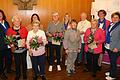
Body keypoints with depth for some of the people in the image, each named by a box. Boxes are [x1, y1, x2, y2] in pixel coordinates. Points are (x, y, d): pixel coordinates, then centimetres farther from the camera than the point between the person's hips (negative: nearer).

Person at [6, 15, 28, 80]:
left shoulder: (24, 29, -5)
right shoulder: (9, 30, -7)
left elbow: (27, 37, 1)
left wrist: (25, 42, -13)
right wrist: (11, 44, -18)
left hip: (23, 49, 1)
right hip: (15, 50, 0)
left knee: (24, 62, 16)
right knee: (17, 63, 13)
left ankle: (24, 74, 37)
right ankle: (17, 74, 36)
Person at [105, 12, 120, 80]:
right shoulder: (110, 24, 9)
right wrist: (106, 43, 8)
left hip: (115, 48, -6)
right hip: (108, 47, 6)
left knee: (113, 62, 4)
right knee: (111, 61, 19)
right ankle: (111, 72, 37)